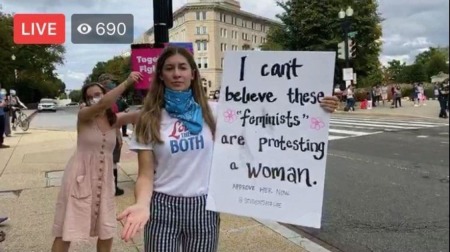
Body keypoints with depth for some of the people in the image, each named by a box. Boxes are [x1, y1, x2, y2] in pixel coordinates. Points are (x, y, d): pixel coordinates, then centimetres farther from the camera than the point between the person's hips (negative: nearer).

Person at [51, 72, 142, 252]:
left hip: (103, 178, 4)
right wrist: (126, 83, -39)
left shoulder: (115, 119, 0)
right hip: (81, 177, -4)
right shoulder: (83, 115, -11)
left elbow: (139, 116, -15)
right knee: (66, 230, 4)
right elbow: (102, 105, -32)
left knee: (107, 231, 14)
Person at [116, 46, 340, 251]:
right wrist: (142, 204, -26)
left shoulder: (212, 111, -2)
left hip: (204, 207, 1)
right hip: (162, 207, 0)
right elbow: (146, 174, -6)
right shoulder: (150, 119, -4)